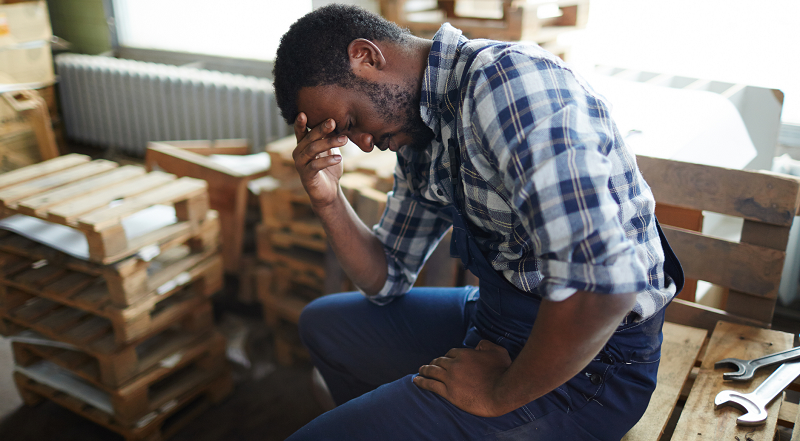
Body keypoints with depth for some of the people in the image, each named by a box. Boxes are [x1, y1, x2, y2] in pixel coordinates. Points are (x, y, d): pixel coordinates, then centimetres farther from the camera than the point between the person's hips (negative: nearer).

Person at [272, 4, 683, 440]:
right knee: (321, 323, 20)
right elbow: (386, 280, 12)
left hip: (589, 361, -9)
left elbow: (601, 282, -34)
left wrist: (499, 395, -19)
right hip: (497, 322, 9)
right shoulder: (418, 139, 6)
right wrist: (328, 200, -5)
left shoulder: (508, 80, -24)